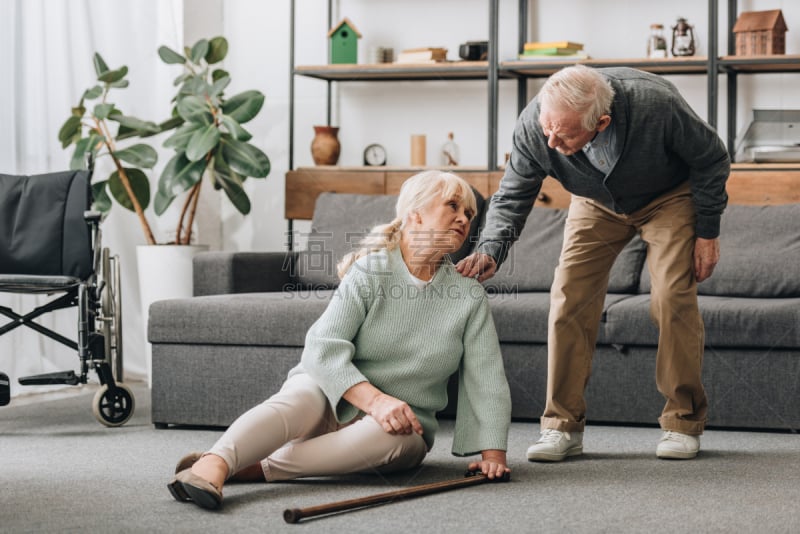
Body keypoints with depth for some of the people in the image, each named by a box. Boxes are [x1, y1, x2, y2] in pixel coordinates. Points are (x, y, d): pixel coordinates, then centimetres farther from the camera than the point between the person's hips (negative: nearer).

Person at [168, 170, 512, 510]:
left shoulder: (470, 298, 2)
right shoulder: (370, 271, -6)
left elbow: (487, 380, -3)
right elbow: (323, 349, -18)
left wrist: (493, 452, -17)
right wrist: (375, 399, -33)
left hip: (402, 423, 2)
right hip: (335, 396, -2)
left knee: (389, 436, -35)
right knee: (300, 399, -36)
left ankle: (255, 469, -40)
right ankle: (213, 465, -62)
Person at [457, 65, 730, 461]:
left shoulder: (656, 106, -40)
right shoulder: (533, 125, -32)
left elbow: (711, 160, -20)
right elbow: (512, 196, -16)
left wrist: (707, 233, -15)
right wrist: (490, 250, -34)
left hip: (669, 195, -2)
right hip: (597, 203, 3)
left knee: (673, 299, -15)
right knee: (569, 300, -11)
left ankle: (683, 423, -1)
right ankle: (562, 426, -3)